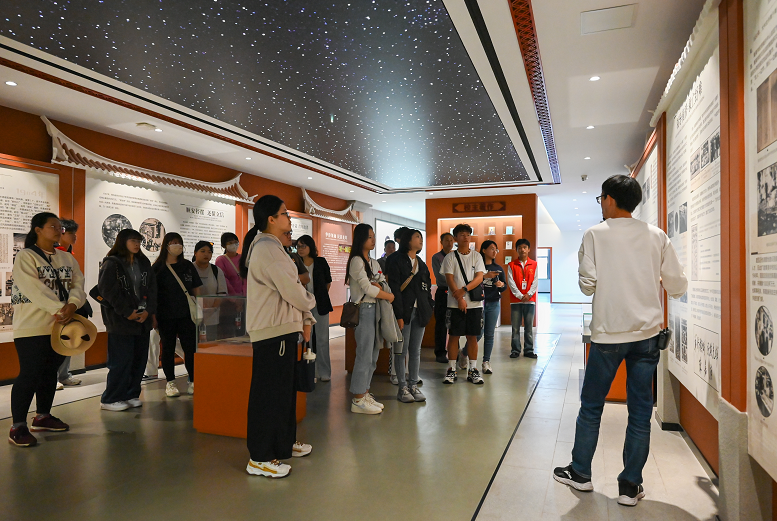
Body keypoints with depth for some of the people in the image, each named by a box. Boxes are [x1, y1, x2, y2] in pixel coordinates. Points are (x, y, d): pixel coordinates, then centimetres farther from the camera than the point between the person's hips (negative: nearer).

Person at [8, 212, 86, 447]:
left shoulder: (67, 258, 13)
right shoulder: (25, 256, -7)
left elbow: (78, 282, 1)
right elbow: (33, 288, -19)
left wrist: (72, 304, -18)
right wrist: (59, 308, -25)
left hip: (59, 326, 6)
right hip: (32, 328, -6)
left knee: (50, 373, 15)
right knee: (29, 375, -6)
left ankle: (42, 416, 29)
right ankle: (18, 427, 4)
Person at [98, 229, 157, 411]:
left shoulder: (144, 264, 14)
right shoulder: (111, 264, -3)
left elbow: (152, 288, 9)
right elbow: (108, 291, -12)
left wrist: (148, 310, -5)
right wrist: (127, 312, -15)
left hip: (142, 320, 6)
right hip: (120, 321, -6)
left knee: (139, 359, 8)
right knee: (121, 361, -5)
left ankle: (131, 395, 20)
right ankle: (110, 400, 7)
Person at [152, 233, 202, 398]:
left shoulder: (188, 266, 10)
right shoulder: (158, 268, 1)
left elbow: (196, 290, 12)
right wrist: (153, 316, -5)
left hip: (186, 315, 2)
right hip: (166, 317, -2)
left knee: (191, 347, -1)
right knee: (168, 348, 7)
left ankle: (193, 382, 8)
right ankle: (170, 382, 18)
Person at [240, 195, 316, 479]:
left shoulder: (273, 247, 17)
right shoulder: (267, 248, -17)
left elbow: (293, 286, 16)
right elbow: (293, 291, -19)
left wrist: (305, 319, 9)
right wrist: (309, 303, 2)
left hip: (283, 328, 11)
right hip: (273, 330, -11)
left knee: (283, 389, 19)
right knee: (268, 393, -3)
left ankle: (284, 443, 33)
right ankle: (259, 458, 8)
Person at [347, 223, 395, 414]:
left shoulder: (374, 262, 18)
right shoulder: (356, 261, -8)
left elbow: (383, 283, 14)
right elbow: (367, 287, -15)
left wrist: (378, 286, -9)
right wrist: (390, 296, -6)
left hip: (375, 309, 8)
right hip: (363, 310, -8)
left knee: (373, 354, 9)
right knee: (365, 354, -8)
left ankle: (364, 393, 19)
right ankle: (358, 400, 0)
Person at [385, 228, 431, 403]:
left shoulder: (422, 264, 18)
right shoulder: (396, 261, -4)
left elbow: (427, 289, 18)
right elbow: (394, 289, -11)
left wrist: (428, 311, 7)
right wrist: (399, 315, -17)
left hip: (419, 312, 6)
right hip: (404, 311, -6)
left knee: (416, 351, 9)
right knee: (401, 351, -1)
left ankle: (414, 385, 17)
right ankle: (402, 388, 7)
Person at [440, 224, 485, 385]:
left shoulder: (476, 256, 8)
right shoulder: (450, 257, 3)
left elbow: (479, 277, -2)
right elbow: (449, 279, -4)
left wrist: (464, 289, -15)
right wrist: (460, 299, -12)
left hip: (474, 303, 2)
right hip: (455, 304, -1)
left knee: (472, 336, 5)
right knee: (453, 336, 1)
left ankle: (473, 370, 14)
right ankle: (451, 370, 10)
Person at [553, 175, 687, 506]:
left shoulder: (595, 235, -6)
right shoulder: (656, 236, 3)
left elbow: (587, 285, -8)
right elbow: (677, 286, 5)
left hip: (608, 333, -3)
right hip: (647, 333, 3)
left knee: (591, 405, 12)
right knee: (640, 410, 10)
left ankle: (580, 473, 25)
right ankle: (631, 485, 17)